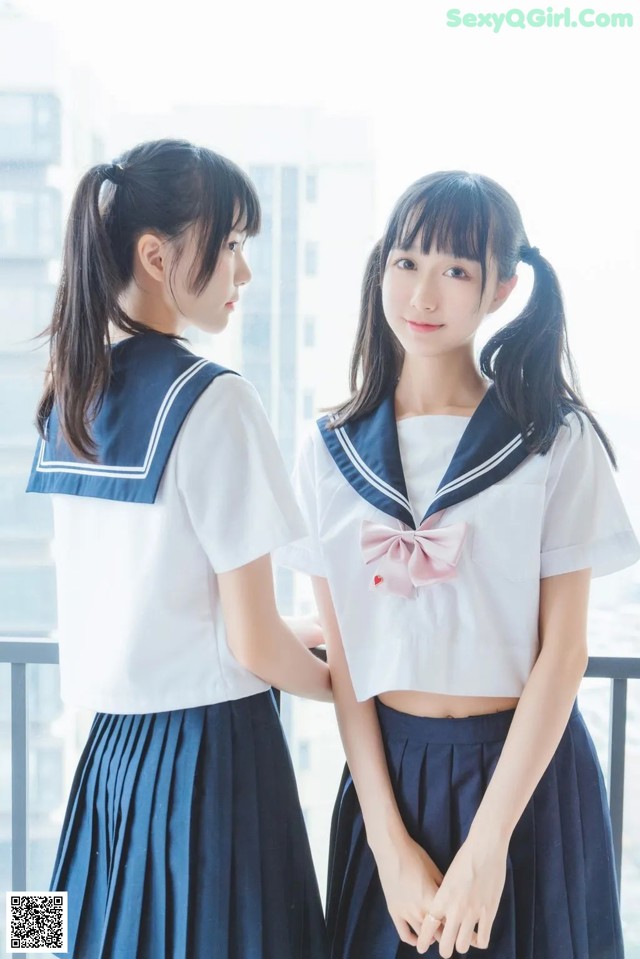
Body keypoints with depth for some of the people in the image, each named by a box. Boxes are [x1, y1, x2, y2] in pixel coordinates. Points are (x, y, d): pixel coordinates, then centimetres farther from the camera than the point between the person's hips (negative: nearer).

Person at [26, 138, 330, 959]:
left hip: (112, 743, 7)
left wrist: (301, 634, 18)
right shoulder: (211, 401, -17)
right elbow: (254, 646, -14)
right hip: (209, 751, -7)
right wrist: (335, 680, 7)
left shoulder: (71, 394, 5)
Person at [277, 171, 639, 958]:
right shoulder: (332, 450, 0)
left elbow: (563, 648, -9)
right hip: (387, 770, 2)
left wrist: (488, 846, -14)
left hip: (528, 773, -2)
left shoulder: (557, 441, -6)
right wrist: (391, 844, -9)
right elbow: (342, 655, -2)